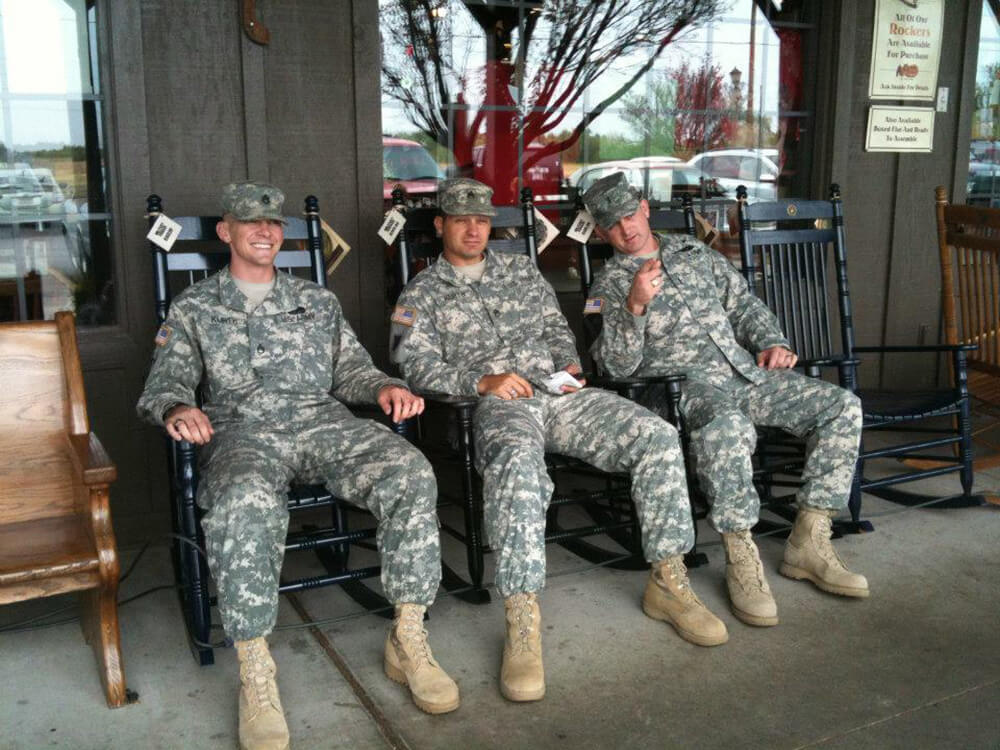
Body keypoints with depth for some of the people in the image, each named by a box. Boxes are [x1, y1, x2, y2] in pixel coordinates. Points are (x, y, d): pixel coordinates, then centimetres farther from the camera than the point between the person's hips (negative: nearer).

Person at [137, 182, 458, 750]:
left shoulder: (318, 301, 28)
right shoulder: (194, 308, 20)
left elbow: (350, 367, 20)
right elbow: (167, 378, 8)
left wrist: (384, 386, -5)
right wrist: (176, 408, -18)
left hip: (323, 421, 3)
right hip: (242, 431, -2)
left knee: (411, 473, -29)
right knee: (246, 502, -40)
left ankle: (408, 639, -18)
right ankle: (255, 671, -27)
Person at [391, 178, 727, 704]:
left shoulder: (522, 270, 26)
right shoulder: (421, 294, 13)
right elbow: (418, 366, 0)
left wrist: (569, 364, 5)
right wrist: (483, 381, -15)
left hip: (559, 393, 5)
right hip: (497, 405, -4)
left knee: (656, 435, -19)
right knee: (517, 462, -42)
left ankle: (667, 581, -10)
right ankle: (522, 621, -39)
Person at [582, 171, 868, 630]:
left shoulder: (691, 251, 22)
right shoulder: (609, 286, 5)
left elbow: (743, 302, 25)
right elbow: (616, 365, -9)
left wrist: (772, 341, 7)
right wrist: (634, 307, -24)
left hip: (746, 370, 6)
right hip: (686, 383, -6)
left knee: (842, 406, -11)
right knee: (728, 427, -41)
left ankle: (808, 544, -8)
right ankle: (741, 560, -26)